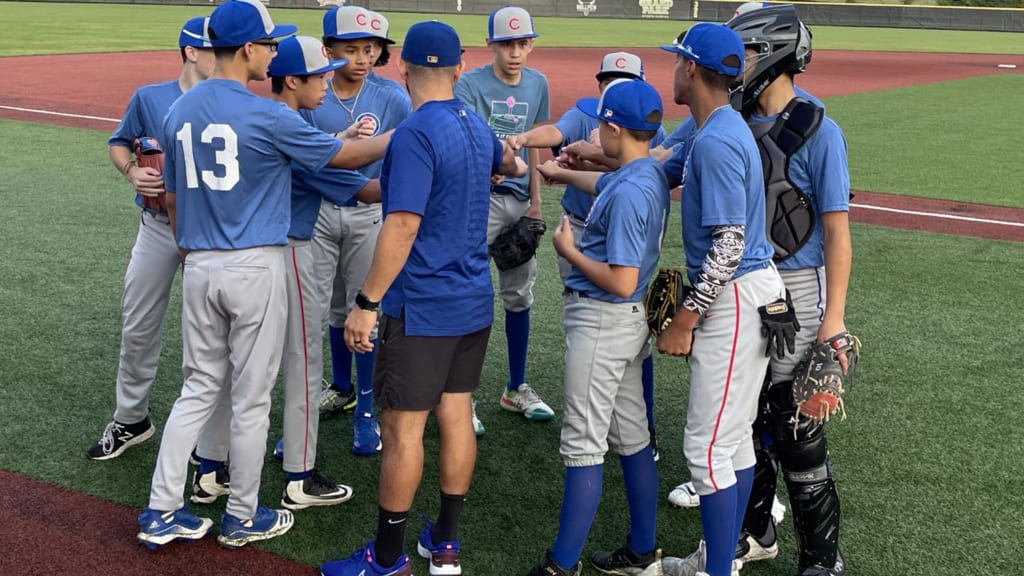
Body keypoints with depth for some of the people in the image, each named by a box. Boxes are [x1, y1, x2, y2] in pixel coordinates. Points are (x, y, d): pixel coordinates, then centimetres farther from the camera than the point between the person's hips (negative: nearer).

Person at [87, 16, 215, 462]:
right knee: (137, 326, 9)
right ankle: (131, 420, 26)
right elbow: (119, 143, 10)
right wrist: (132, 171, -9)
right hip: (158, 227, 1)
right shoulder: (150, 98, -3)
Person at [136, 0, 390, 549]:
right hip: (255, 268, -6)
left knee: (199, 388, 16)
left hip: (199, 269, 6)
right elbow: (344, 155, -3)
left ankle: (161, 512, 15)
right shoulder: (268, 116, -13)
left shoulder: (178, 112, 6)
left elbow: (172, 199, 14)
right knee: (251, 398, 6)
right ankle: (242, 518, 19)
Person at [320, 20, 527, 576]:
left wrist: (366, 302, -19)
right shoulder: (476, 125, 8)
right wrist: (516, 164, 56)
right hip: (473, 301, 8)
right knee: (456, 416, 13)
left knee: (402, 428, 0)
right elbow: (504, 160, 33)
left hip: (421, 307, -8)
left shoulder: (415, 134, -17)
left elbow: (403, 225, -23)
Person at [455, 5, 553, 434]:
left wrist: (535, 202, 12)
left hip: (519, 201, 6)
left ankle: (516, 389, 28)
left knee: (519, 296, 14)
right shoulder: (471, 84, -9)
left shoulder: (538, 84, 8)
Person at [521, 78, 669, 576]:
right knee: (631, 437, 15)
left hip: (601, 323, -10)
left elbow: (621, 281, -27)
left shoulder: (628, 193, -24)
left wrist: (568, 251, -14)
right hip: (630, 321, 10)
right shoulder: (650, 174, 6)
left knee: (583, 443, -3)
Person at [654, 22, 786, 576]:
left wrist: (684, 320, -19)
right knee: (734, 437, 17)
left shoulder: (716, 141, -19)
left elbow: (729, 244, -23)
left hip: (733, 298, -10)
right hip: (752, 289, 10)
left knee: (708, 446, -5)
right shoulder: (722, 128, 12)